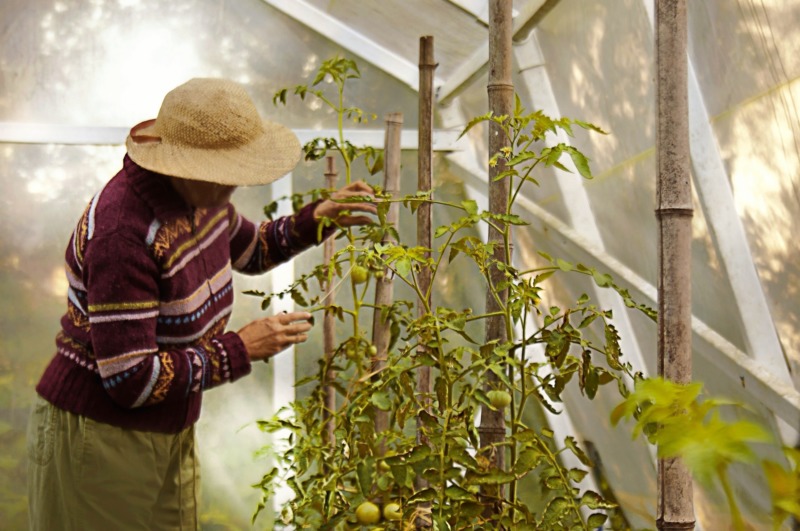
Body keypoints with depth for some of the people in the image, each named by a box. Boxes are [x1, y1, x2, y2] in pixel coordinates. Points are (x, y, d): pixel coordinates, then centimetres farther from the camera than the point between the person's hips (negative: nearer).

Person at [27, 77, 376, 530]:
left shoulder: (195, 196, -1)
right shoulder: (125, 232, -28)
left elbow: (250, 249, 22)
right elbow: (130, 379, -28)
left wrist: (316, 219, 5)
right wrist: (240, 350, -20)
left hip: (169, 433, 8)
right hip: (98, 437, -8)